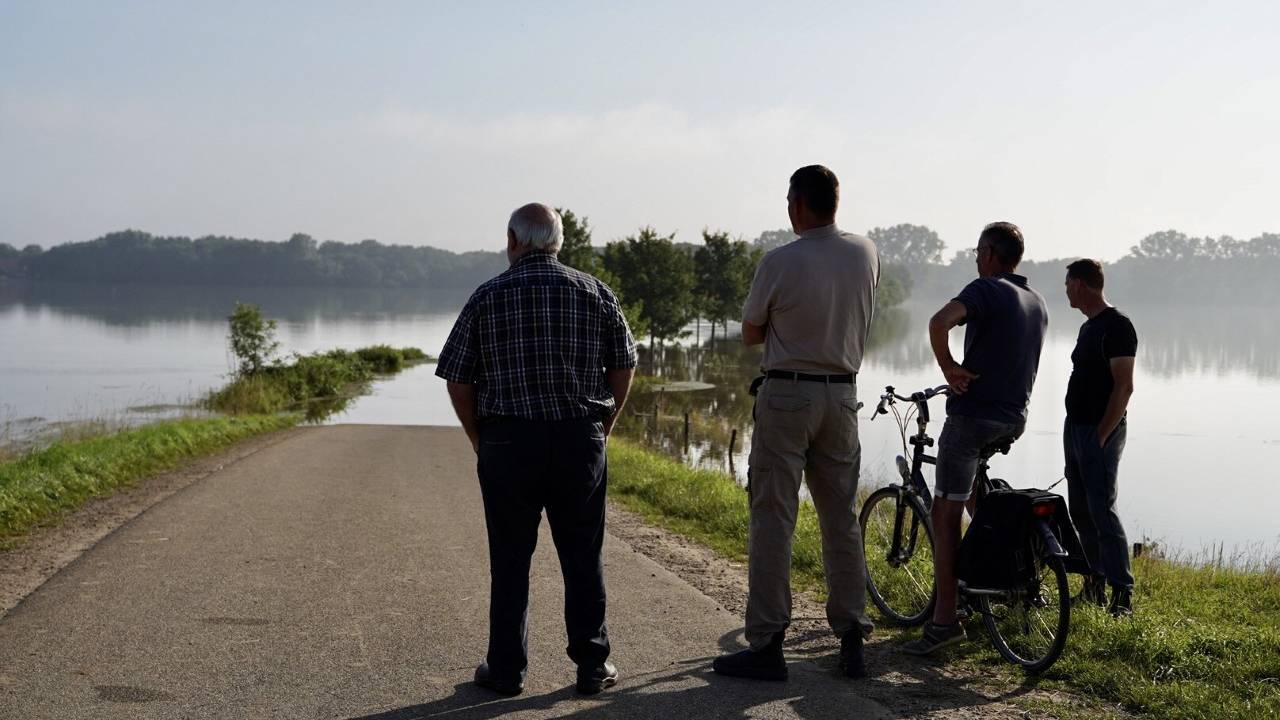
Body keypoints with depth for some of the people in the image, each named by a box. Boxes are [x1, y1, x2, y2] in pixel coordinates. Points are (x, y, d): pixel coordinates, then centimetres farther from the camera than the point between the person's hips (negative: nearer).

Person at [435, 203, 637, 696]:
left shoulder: (487, 297, -1)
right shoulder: (596, 294, 3)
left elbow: (458, 381, -1)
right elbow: (624, 368, 6)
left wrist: (479, 439, 11)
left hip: (508, 442, -1)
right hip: (581, 440, 1)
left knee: (510, 560, 8)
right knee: (583, 558, 9)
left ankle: (507, 669, 14)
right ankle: (593, 665, 14)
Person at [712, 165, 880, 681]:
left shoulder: (779, 262, -13)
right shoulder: (866, 254, 3)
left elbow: (750, 335, 0)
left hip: (786, 394, -5)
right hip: (842, 395, 5)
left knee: (773, 520, -1)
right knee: (841, 521, 11)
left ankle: (767, 646, -1)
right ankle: (851, 642, 13)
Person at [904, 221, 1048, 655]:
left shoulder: (986, 290, -12)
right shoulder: (1038, 304, 13)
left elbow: (940, 322, -31)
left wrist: (949, 367, -17)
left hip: (974, 414, -8)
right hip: (1015, 419, 8)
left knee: (945, 513, -5)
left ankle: (945, 620, -9)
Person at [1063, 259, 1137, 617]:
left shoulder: (1117, 325, -13)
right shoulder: (1088, 327, 16)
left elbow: (1123, 386, -18)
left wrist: (1101, 436, -19)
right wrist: (1076, 428, 16)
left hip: (1099, 432, -10)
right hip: (1075, 427, 10)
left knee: (1102, 511, -12)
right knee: (1080, 511, 11)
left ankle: (1123, 594, -8)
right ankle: (1095, 585, 18)